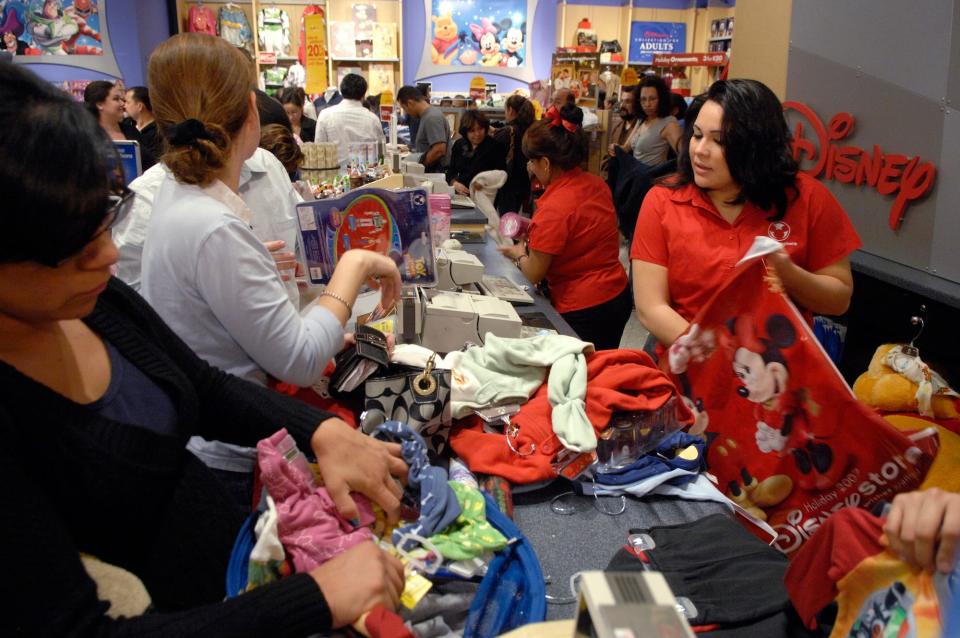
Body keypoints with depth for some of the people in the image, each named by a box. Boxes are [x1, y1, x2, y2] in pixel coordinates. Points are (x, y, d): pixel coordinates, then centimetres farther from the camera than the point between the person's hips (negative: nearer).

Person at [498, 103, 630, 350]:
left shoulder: (553, 209, -24)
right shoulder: (597, 184, 0)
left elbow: (534, 274, -14)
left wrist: (518, 254, 6)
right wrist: (536, 230, 13)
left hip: (583, 311, -8)